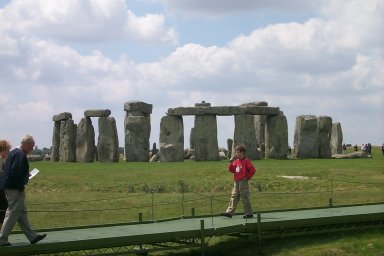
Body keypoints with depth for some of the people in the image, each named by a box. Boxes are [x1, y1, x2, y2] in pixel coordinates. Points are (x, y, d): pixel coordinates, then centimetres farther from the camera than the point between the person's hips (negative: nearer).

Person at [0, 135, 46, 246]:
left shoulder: (13, 152, 15)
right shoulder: (21, 155, -18)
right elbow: (16, 172, -26)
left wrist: (26, 174, 18)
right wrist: (21, 188, -19)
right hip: (15, 190, -11)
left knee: (22, 213, 15)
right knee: (12, 214, -3)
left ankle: (32, 236, 22)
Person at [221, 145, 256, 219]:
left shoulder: (246, 161, -10)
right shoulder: (236, 161, 12)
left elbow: (253, 170, -15)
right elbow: (231, 170, 14)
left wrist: (247, 177, -9)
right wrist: (231, 162, 1)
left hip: (243, 182, -8)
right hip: (236, 182, 8)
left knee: (245, 197, -2)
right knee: (234, 197, 5)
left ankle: (249, 213, 7)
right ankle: (229, 212, 5)